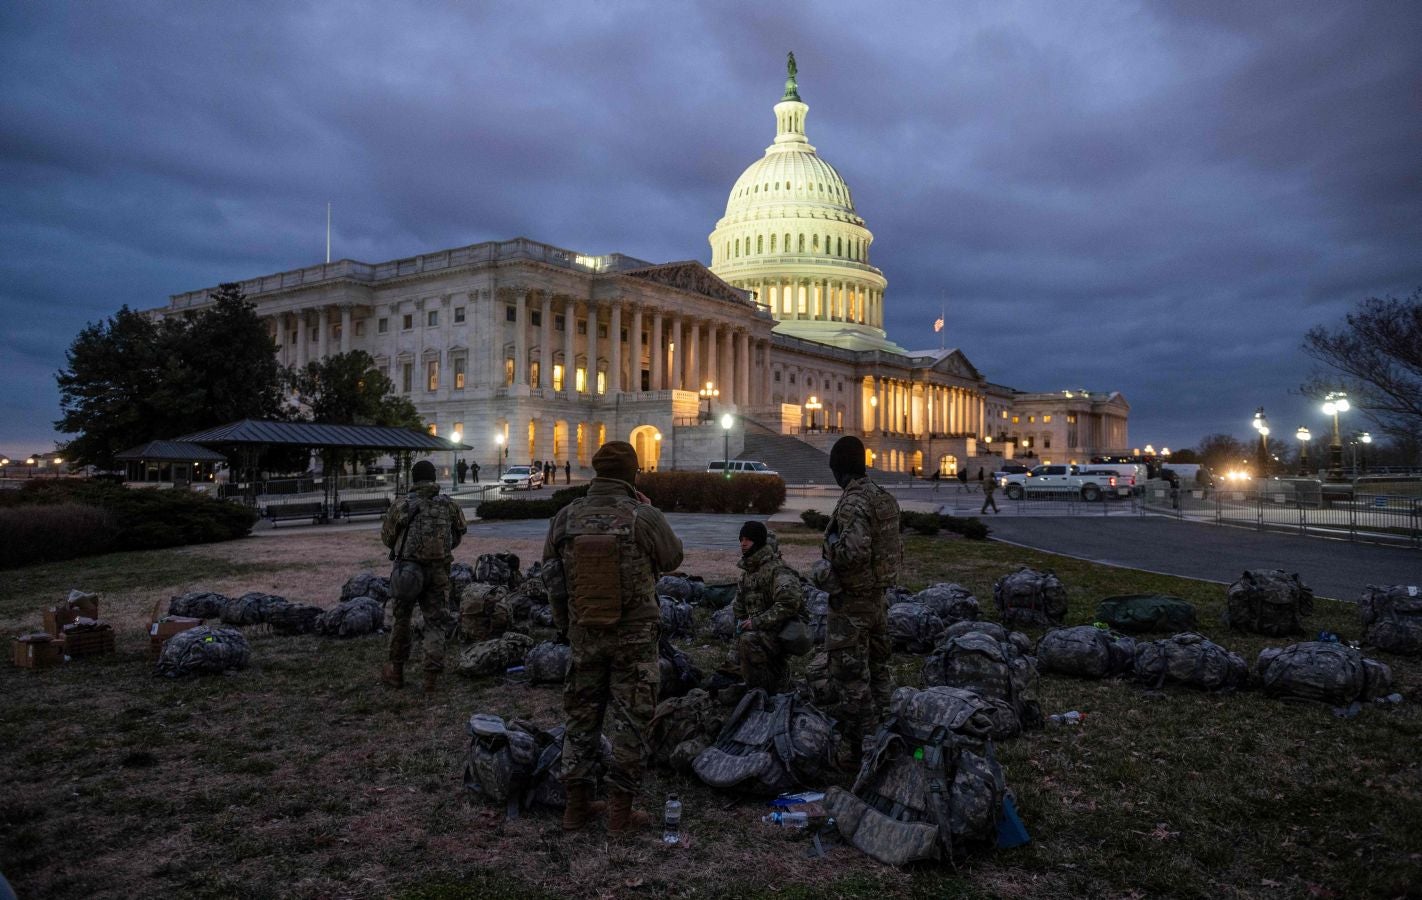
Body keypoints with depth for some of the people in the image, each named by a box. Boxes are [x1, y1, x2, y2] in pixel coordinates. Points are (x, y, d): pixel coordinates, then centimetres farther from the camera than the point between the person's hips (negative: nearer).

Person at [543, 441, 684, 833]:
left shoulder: (566, 518, -5)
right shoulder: (644, 518, -15)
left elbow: (551, 576, 3)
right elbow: (672, 558, 2)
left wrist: (564, 626, 14)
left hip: (583, 635, 3)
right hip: (635, 637, -3)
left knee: (581, 716, 16)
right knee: (630, 720, 8)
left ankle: (576, 804, 23)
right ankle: (621, 808, 14)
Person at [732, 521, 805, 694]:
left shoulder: (776, 569, -18)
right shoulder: (747, 571, 10)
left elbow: (789, 602, -32)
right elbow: (739, 606, 23)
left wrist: (758, 622, -27)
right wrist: (741, 623, 5)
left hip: (783, 632, -10)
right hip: (760, 631, 10)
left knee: (749, 641, -33)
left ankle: (758, 692, -20)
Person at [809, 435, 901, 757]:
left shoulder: (853, 502, -20)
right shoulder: (885, 498, 7)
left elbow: (856, 549, -32)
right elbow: (896, 546, 13)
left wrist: (829, 551, -15)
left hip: (852, 600, -9)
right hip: (878, 595, 9)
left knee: (850, 673, -1)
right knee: (877, 668, 19)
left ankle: (860, 738, 5)